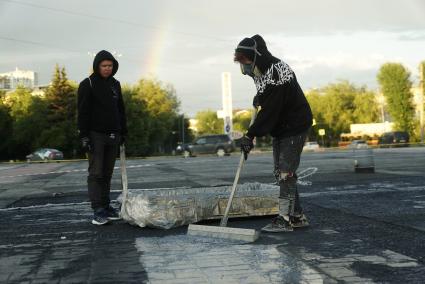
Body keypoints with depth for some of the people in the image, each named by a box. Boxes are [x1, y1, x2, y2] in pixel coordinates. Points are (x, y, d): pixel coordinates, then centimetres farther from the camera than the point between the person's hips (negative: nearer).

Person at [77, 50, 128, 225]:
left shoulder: (115, 84, 13)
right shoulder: (87, 85, -5)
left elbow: (121, 110, 19)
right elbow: (83, 112, -9)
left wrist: (123, 132, 14)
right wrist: (84, 136, -15)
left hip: (113, 136, 6)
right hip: (96, 135, -5)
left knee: (107, 174, 9)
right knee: (96, 173, -7)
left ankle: (106, 207, 14)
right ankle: (98, 211, -8)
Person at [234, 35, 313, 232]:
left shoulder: (276, 76, -26)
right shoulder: (265, 70, 5)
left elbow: (269, 112, -27)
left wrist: (251, 135, -24)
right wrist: (259, 97, 9)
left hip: (295, 127, -10)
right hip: (280, 127, 10)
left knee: (286, 172, -12)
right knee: (280, 172, 9)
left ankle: (285, 219, -9)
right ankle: (297, 216, 15)